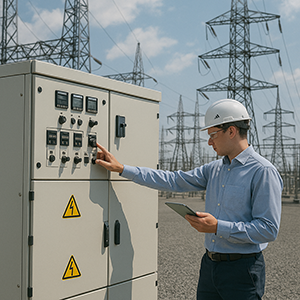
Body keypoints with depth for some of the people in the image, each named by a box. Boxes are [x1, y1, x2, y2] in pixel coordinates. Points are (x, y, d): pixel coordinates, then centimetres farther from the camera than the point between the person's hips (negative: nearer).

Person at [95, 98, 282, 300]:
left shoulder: (263, 172, -13)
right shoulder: (215, 169, 10)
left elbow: (269, 229, -18)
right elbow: (174, 181, 11)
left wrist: (218, 227, -22)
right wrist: (121, 168, 8)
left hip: (242, 269, -6)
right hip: (209, 265, 7)